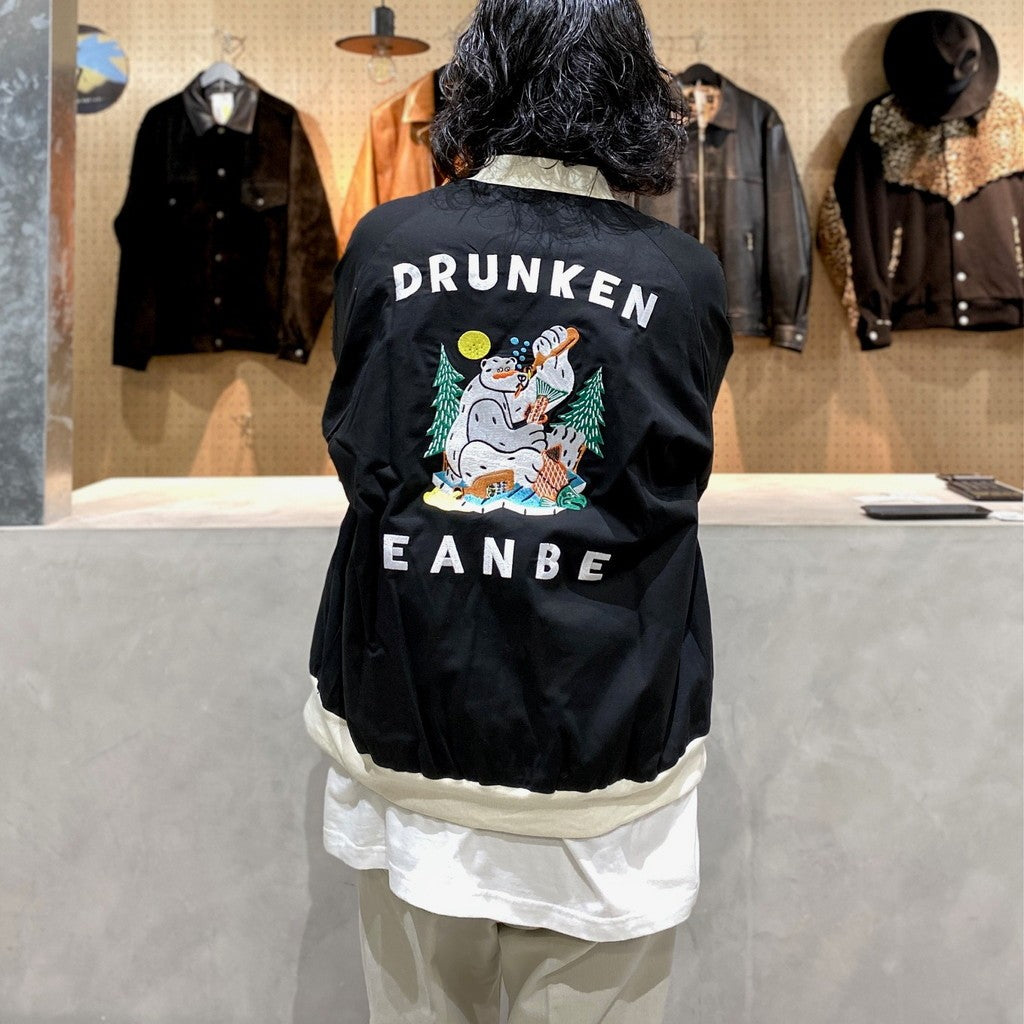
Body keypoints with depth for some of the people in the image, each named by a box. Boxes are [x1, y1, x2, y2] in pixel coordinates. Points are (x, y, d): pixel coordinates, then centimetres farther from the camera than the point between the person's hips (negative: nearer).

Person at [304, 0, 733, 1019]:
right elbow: (670, 483, 3)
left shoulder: (387, 241, -6)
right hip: (603, 735, -1)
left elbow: (354, 448, 6)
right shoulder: (687, 278, -7)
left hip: (406, 717, 2)